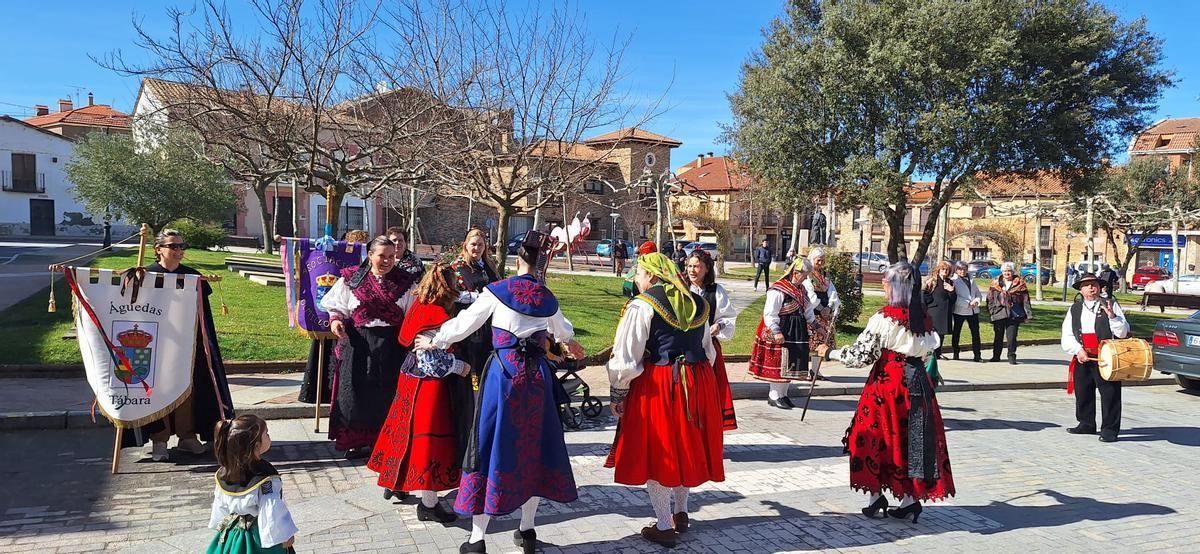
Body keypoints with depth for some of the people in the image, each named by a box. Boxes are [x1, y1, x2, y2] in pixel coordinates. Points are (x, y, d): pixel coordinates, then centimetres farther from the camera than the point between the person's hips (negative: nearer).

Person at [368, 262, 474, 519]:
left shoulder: (420, 306, 3)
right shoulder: (437, 317, -23)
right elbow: (432, 359, -25)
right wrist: (459, 367, -13)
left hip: (413, 379, 10)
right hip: (430, 385, -10)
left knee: (409, 432, 22)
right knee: (428, 438, -2)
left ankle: (394, 482, 38)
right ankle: (428, 504, 6)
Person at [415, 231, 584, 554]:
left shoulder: (497, 291, -4)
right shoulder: (548, 299, 8)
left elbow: (463, 324, 4)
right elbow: (563, 330, 29)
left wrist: (433, 342, 22)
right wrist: (570, 344, 54)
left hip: (504, 372, -3)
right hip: (537, 374, 3)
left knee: (491, 445, 3)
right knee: (532, 446, 14)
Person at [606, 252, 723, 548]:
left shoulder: (643, 305, -10)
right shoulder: (697, 302, 11)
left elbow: (626, 356, -12)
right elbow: (708, 351, 17)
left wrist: (618, 393, -2)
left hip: (658, 386, -6)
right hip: (699, 384, 7)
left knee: (656, 452, 6)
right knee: (686, 446, 20)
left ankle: (664, 526, 13)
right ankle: (681, 513, 34)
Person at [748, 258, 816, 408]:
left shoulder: (800, 289, 10)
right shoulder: (778, 290, -18)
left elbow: (807, 309, 23)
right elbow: (769, 314, -20)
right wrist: (776, 332, -24)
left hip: (796, 332, 8)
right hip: (782, 332, -8)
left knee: (790, 364, 11)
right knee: (779, 363, -2)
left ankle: (783, 394, 23)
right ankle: (774, 396, 10)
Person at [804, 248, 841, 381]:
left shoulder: (826, 277, 19)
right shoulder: (807, 276, -3)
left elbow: (832, 292, 8)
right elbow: (810, 295, -11)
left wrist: (829, 307, -8)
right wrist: (821, 308, -14)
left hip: (826, 313, 7)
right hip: (811, 313, -7)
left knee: (823, 341, 6)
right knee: (809, 342, -9)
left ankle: (816, 370, 14)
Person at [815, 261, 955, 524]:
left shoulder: (885, 317, -15)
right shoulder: (924, 318, 4)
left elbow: (860, 355, -12)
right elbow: (928, 353, 13)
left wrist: (829, 352, 0)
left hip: (887, 382, -6)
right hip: (917, 382, 6)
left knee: (874, 436, 7)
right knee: (911, 438, 11)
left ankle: (876, 495, 11)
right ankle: (911, 498, 14)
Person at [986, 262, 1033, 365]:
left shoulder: (1019, 284, 4)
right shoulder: (996, 284, 9)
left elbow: (1025, 300, 2)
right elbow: (990, 298, 10)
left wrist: (1028, 314, -3)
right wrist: (991, 310, 1)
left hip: (1014, 314, -2)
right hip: (999, 313, 2)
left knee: (1011, 336, -5)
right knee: (998, 336, 11)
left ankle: (1012, 356, 5)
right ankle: (996, 356, 22)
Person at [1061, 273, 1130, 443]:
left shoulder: (1111, 306, 3)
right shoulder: (1074, 309, 11)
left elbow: (1123, 333, -3)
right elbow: (1067, 337, 7)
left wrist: (1112, 316, -18)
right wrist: (1078, 350, -9)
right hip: (1082, 359, 4)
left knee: (1110, 394, -4)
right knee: (1082, 393, 11)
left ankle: (1110, 429, 3)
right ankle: (1086, 424, 26)